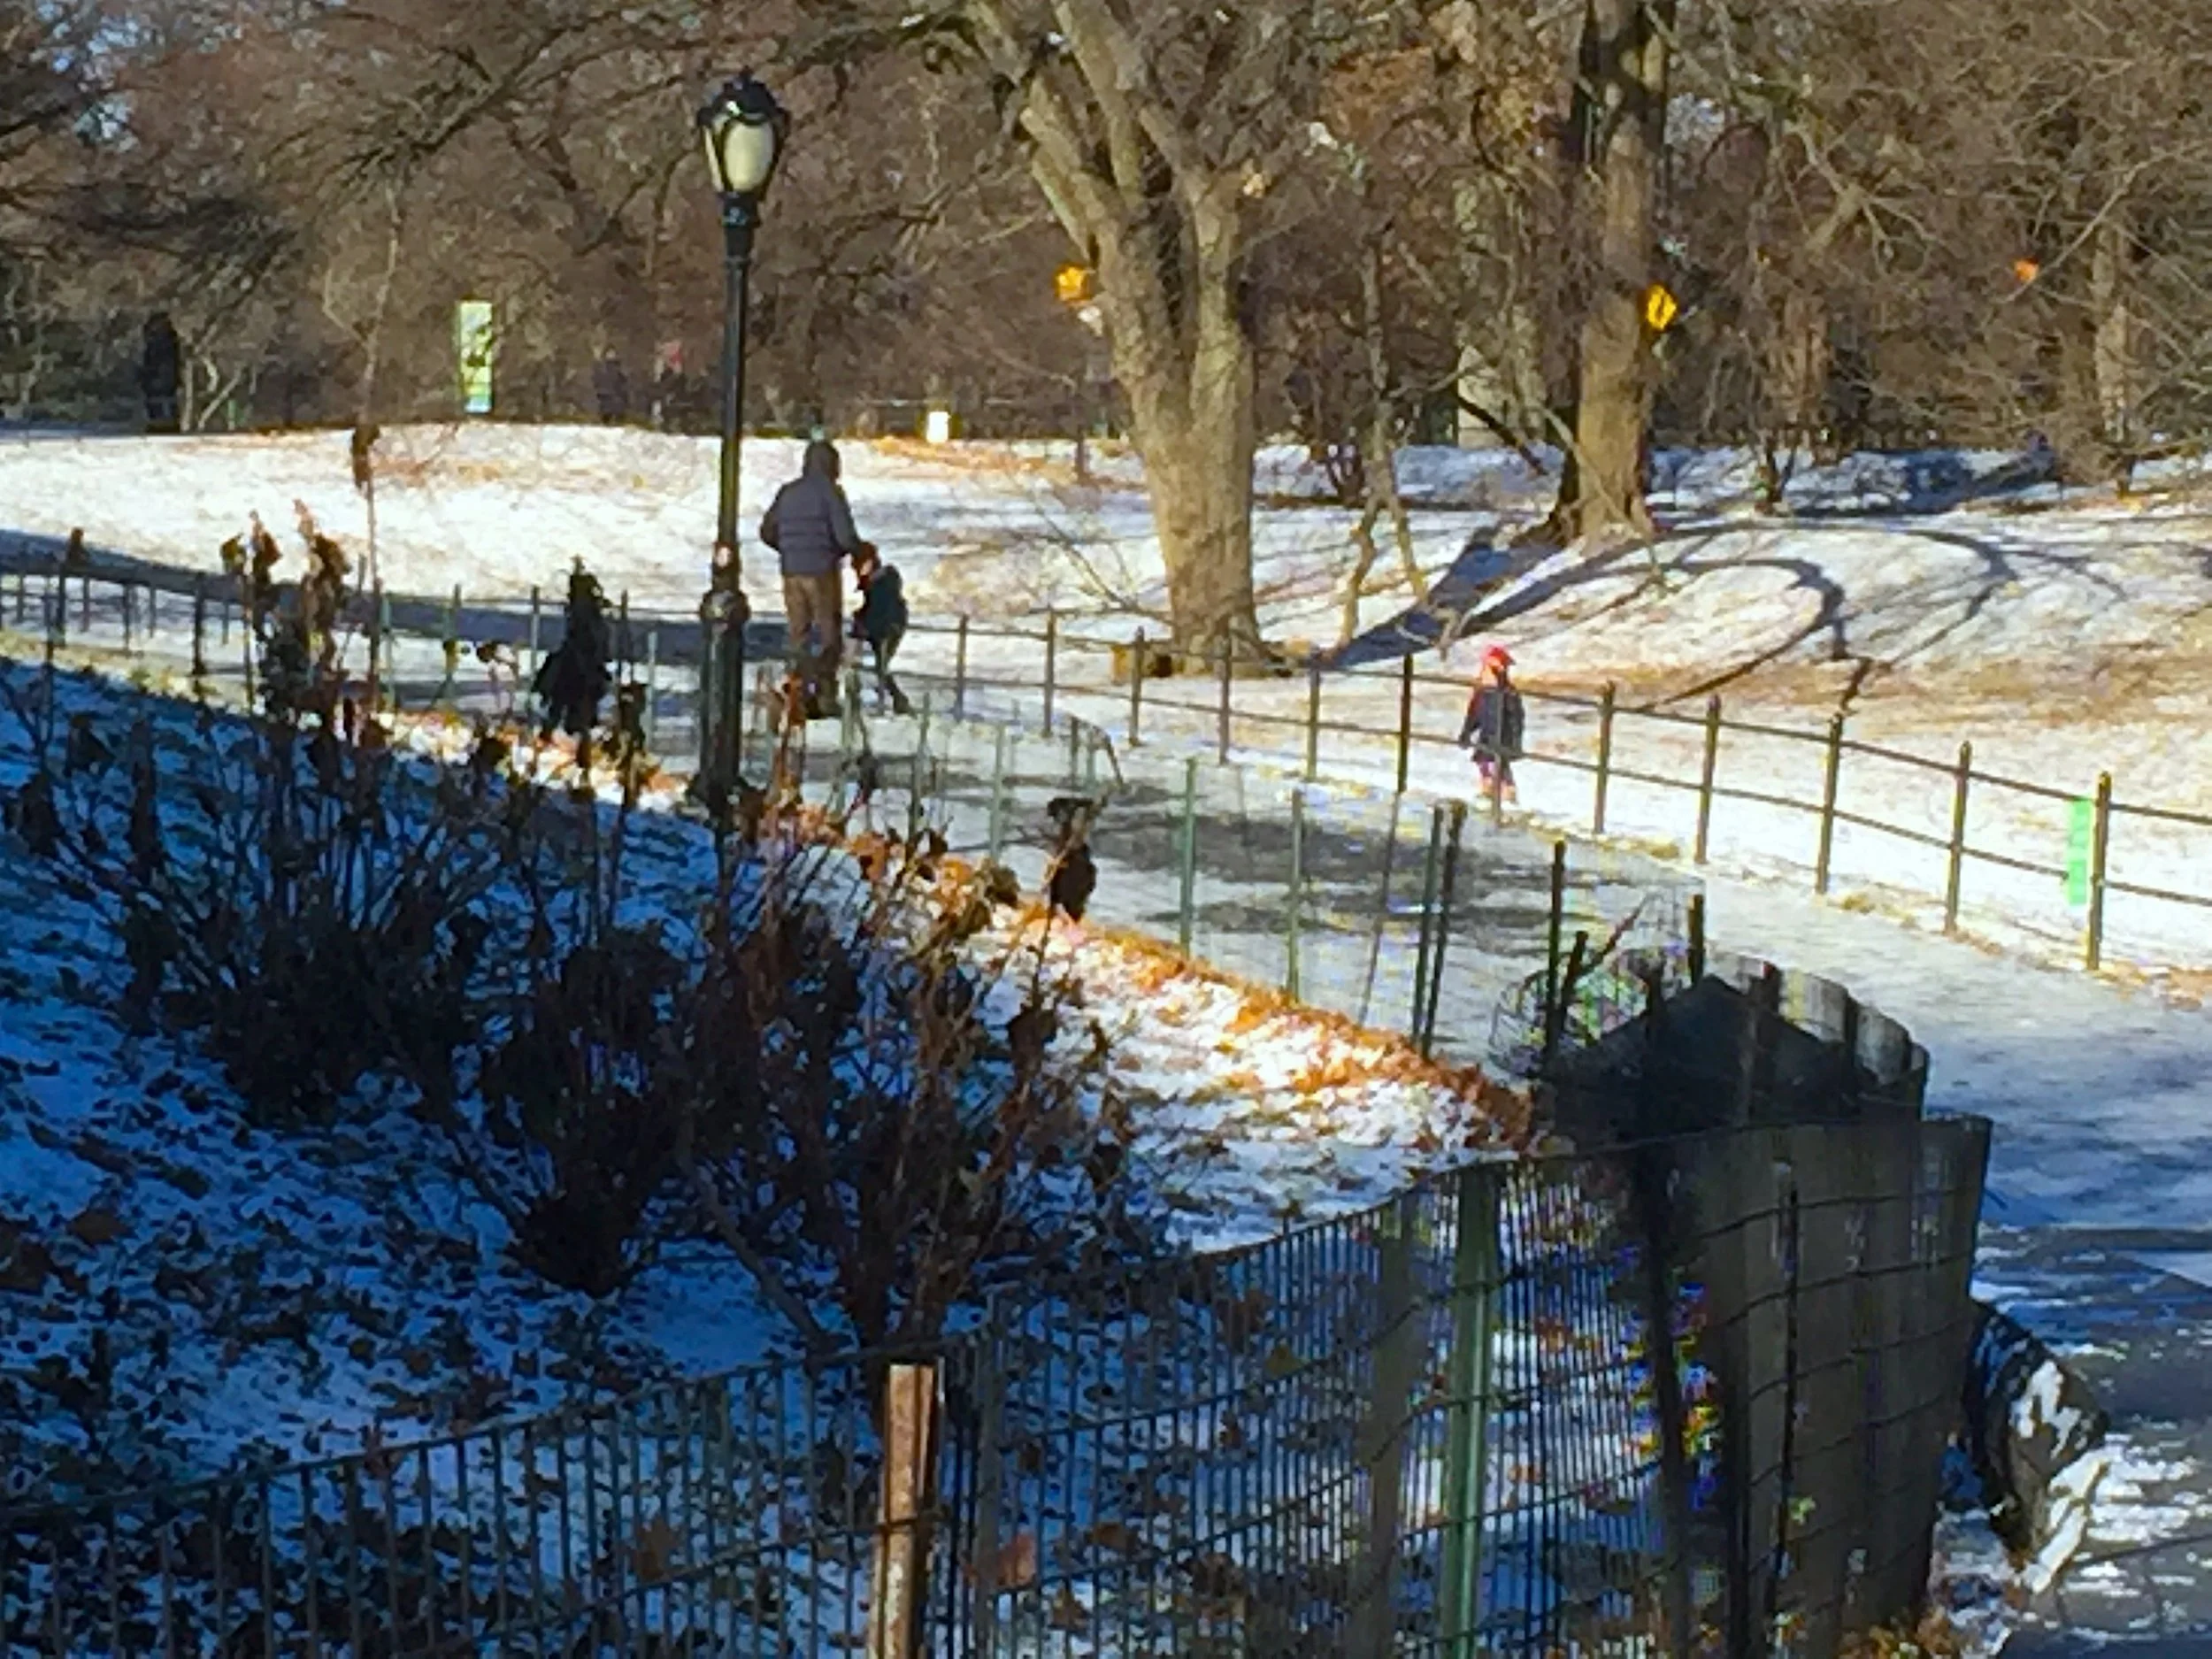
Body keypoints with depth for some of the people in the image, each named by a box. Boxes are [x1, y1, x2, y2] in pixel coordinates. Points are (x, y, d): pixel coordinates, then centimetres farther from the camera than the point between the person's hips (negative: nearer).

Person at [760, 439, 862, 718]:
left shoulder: (787, 493, 8)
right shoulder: (830, 492, -9)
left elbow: (767, 532, 12)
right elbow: (846, 536, -14)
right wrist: (856, 549, 8)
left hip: (792, 572, 5)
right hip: (823, 572, -5)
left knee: (799, 635, 9)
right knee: (829, 634, 3)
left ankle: (803, 698, 6)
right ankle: (826, 697, -3)